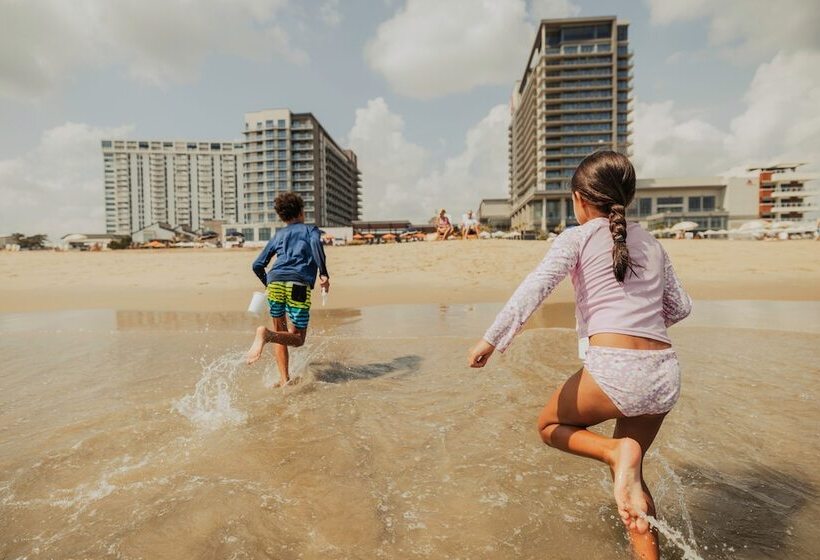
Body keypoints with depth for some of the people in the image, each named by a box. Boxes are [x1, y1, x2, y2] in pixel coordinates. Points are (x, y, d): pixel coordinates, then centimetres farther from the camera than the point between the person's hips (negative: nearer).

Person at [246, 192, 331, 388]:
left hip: (275, 282, 4)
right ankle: (266, 334, -23)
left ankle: (284, 380, 14)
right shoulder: (311, 229, 20)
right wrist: (324, 274, -7)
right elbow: (316, 243, -6)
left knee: (281, 331, 21)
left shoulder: (278, 235, 29)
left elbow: (257, 265, 25)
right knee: (297, 338, 7)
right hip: (298, 285, -3)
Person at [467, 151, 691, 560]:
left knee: (550, 425, 20)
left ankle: (616, 452, -6)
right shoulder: (651, 244, 17)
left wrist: (491, 339, -12)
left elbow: (535, 288, -13)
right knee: (631, 474, 26)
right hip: (665, 374, 6)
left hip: (613, 368, -6)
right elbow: (680, 307, 23)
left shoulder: (577, 238, 2)